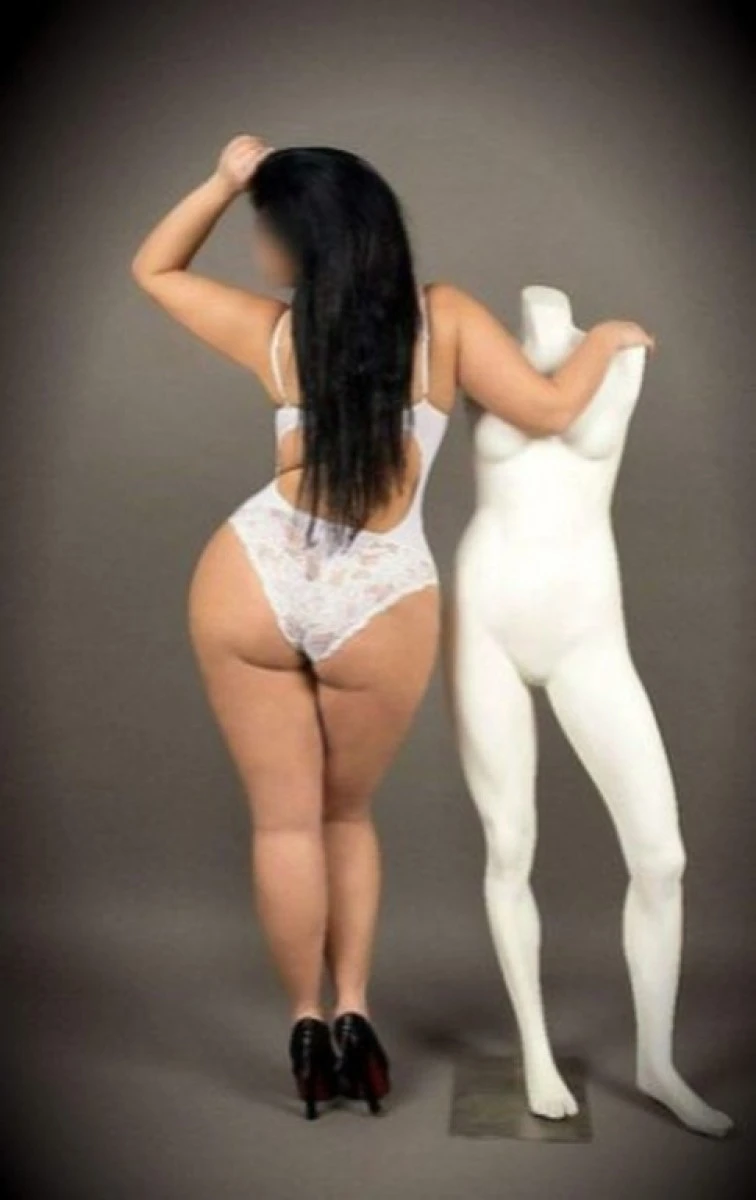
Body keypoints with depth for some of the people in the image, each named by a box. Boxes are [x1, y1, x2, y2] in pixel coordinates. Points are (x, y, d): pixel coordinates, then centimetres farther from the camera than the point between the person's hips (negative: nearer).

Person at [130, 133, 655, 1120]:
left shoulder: (274, 333, 2)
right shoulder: (445, 316, 0)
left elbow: (153, 269, 16)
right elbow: (549, 411, -3)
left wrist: (223, 181, 10)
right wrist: (607, 338, 14)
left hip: (253, 580, 0)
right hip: (379, 609, 1)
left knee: (284, 820, 12)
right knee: (348, 814, 22)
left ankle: (309, 1024, 20)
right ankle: (353, 1013, 18)